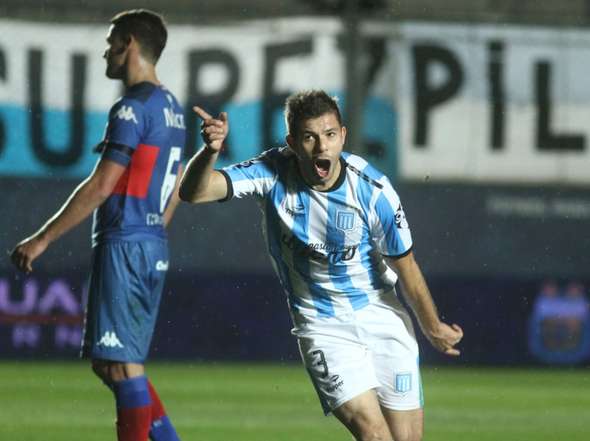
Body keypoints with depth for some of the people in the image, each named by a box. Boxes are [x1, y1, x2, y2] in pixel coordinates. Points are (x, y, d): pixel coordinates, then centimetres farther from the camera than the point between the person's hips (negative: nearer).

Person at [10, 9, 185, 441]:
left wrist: (42, 240, -15)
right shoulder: (172, 109, 15)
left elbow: (100, 187, -18)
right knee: (111, 363, 14)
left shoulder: (133, 108, -14)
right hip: (154, 248, 9)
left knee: (122, 365, -7)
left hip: (124, 246, -9)